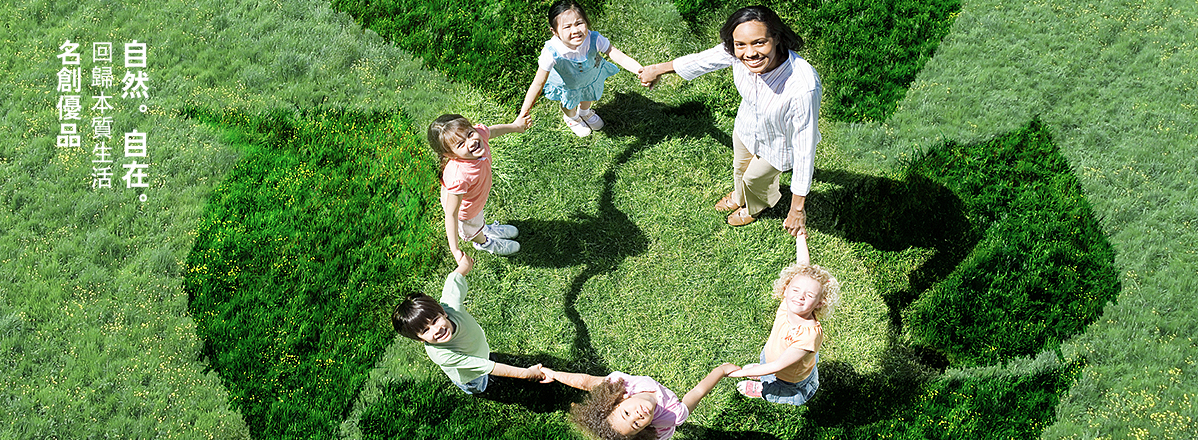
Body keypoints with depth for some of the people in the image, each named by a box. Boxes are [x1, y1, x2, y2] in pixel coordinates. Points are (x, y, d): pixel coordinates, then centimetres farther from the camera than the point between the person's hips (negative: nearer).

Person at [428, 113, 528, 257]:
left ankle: (485, 229, 72)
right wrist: (455, 250, -42)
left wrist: (515, 126, 9)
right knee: (473, 228, 31)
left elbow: (493, 130, -7)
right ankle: (484, 242, 65)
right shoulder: (459, 178, -51)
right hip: (463, 208, -4)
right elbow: (451, 215, -42)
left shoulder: (479, 133, -33)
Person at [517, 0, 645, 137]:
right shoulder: (551, 53, -44)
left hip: (591, 76, 2)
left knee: (588, 96, 33)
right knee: (570, 104, 27)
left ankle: (585, 112, 70)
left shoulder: (594, 40, -42)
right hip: (566, 84, -2)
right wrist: (524, 112, -36)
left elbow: (620, 57, -39)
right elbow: (538, 83, -36)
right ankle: (571, 118, 66)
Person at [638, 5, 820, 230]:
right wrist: (659, 69, 8)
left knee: (755, 178, 27)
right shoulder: (737, 52, -32)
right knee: (740, 167, 34)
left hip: (779, 144, -4)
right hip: (746, 126, 4)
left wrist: (797, 208, -28)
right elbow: (704, 60, -9)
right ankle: (740, 196, 71)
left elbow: (805, 149, -35)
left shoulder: (803, 88, -47)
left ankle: (756, 206, 66)